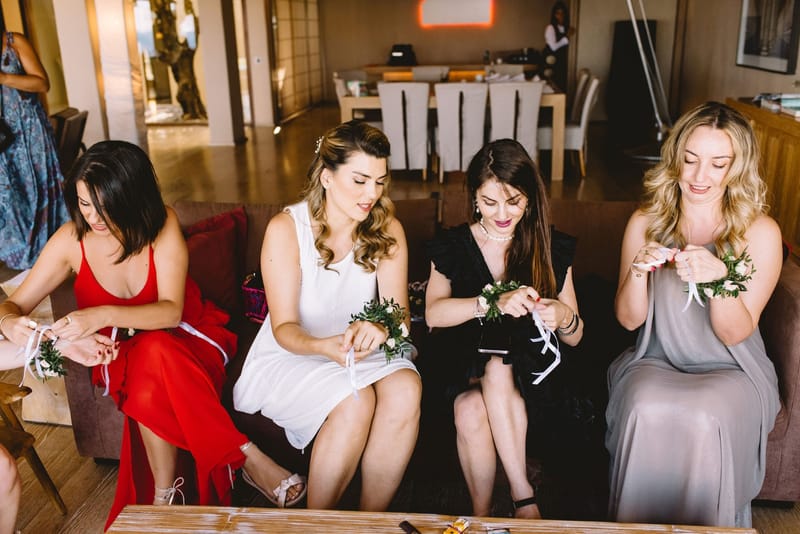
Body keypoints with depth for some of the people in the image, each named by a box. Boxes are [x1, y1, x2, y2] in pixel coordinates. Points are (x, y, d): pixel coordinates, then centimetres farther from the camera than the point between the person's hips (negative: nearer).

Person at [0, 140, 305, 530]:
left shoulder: (162, 225, -17)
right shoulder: (71, 240, -11)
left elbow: (171, 311, -25)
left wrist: (103, 315, -41)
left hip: (184, 338, -1)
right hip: (119, 352, 1)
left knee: (155, 353, -38)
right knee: (148, 389, -35)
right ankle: (245, 455, -19)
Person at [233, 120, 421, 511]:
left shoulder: (387, 230, -5)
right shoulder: (286, 229, -15)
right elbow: (284, 328, -16)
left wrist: (380, 328, -36)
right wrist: (323, 346, -38)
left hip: (363, 351, 3)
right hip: (291, 356, -3)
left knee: (406, 387, -28)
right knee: (354, 401, -32)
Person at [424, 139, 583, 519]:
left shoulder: (553, 248, 6)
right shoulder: (452, 245, 4)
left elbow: (574, 338, 7)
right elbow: (433, 314, -13)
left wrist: (563, 317, -19)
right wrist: (494, 303, -30)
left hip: (528, 365, 0)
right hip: (465, 365, 0)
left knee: (498, 369, -34)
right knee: (469, 410, -33)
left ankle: (520, 495, -27)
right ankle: (481, 514, -17)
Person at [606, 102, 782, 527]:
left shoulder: (760, 232, -8)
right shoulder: (646, 221, -2)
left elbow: (735, 334, -11)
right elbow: (629, 319, -1)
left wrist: (719, 280, -30)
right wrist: (637, 272, -22)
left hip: (732, 371, -1)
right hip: (655, 362, 1)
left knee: (704, 420, -32)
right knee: (646, 411, -30)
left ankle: (699, 526, -7)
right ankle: (636, 525, -9)